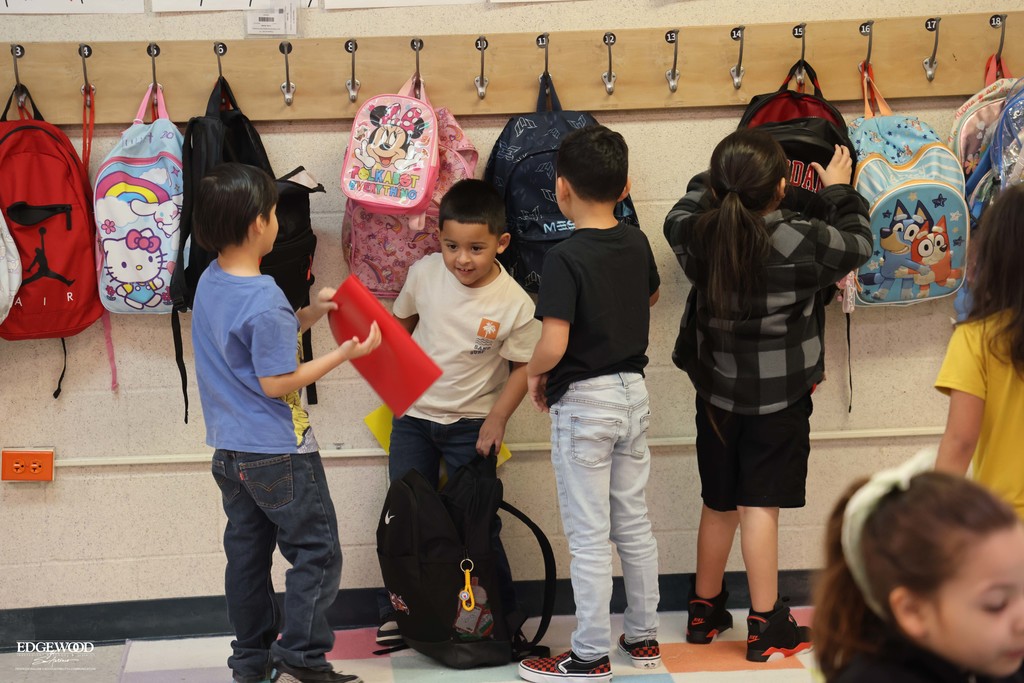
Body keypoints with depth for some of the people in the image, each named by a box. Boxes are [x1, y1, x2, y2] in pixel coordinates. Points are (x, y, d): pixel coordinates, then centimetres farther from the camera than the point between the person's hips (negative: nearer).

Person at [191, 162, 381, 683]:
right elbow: (277, 383, -20)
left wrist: (309, 315, 7)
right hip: (278, 453, -9)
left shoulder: (210, 282, 4)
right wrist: (344, 353, -17)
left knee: (246, 552, 16)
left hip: (230, 452, 9)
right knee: (316, 553, 0)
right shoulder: (264, 300, -23)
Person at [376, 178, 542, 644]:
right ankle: (397, 613, 24)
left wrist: (497, 419, -15)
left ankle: (500, 614, 20)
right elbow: (401, 321, 9)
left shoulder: (514, 303, -20)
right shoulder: (424, 273, -11)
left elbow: (523, 366, -9)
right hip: (413, 416, 3)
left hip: (472, 424, -3)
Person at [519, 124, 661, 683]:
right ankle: (643, 636, 26)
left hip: (583, 401, -7)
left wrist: (534, 373, -6)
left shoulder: (564, 258, -20)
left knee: (588, 536, 1)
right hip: (633, 390, 7)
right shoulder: (636, 243, 1)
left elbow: (553, 345, -25)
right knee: (634, 523, 17)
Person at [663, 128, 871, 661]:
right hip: (779, 396, -4)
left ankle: (705, 611, 30)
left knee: (718, 503, 17)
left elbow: (679, 217, 16)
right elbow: (858, 243, -1)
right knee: (760, 506, -2)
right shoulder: (802, 241, -19)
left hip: (717, 392, 5)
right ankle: (766, 627, 4)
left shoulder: (698, 236, -8)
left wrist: (716, 180, 24)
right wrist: (839, 192, 13)